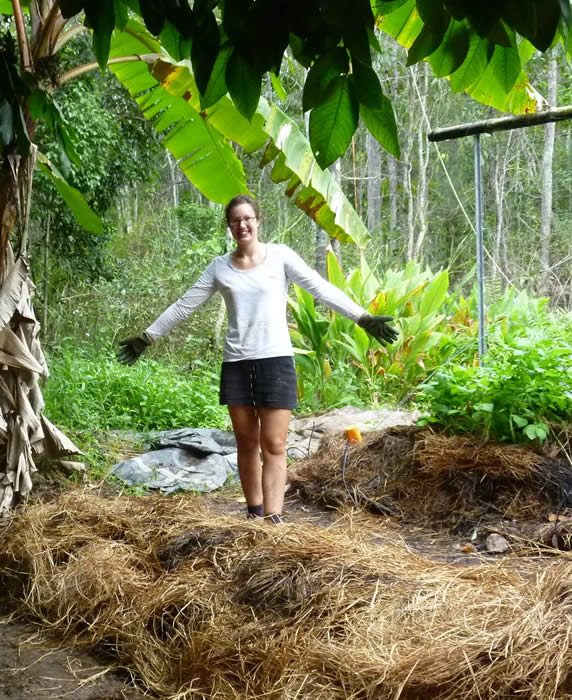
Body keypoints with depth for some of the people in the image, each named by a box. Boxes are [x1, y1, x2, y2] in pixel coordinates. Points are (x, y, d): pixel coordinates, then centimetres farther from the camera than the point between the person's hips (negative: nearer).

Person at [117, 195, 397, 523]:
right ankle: (254, 515, 17)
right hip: (236, 362, 3)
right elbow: (184, 305, 13)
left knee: (274, 446, -6)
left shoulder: (280, 256, 0)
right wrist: (147, 337, 13)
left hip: (276, 360, -3)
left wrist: (363, 317, -14)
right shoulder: (220, 266, 7)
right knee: (247, 443, 8)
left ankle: (273, 519, -9)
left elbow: (322, 288, -5)